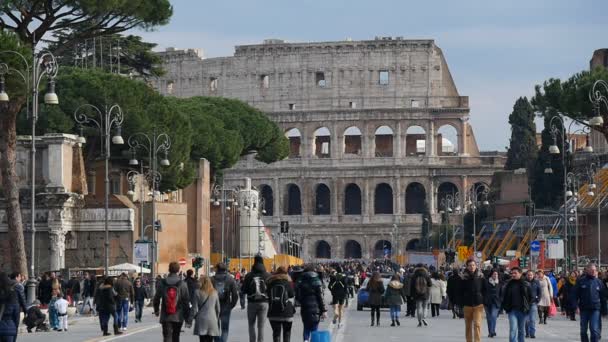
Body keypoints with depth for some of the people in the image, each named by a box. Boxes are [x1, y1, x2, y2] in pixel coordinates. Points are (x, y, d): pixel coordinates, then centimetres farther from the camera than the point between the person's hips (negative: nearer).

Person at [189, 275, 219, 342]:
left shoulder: (198, 293, -6)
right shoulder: (214, 293, 5)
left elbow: (194, 309, -5)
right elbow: (218, 308, 10)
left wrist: (189, 321, 3)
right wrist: (217, 319, 22)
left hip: (201, 320, -3)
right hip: (212, 320, 3)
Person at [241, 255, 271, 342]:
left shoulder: (249, 276, -6)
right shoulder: (267, 276, -5)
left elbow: (244, 290, -5)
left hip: (252, 303, 0)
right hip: (264, 302, 0)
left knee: (251, 325, 13)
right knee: (261, 326, 5)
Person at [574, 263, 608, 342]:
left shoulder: (599, 282, 6)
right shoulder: (581, 281, 0)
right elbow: (575, 294, -1)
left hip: (595, 309, 0)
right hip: (584, 309, 0)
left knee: (594, 330, -8)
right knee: (583, 330, 9)